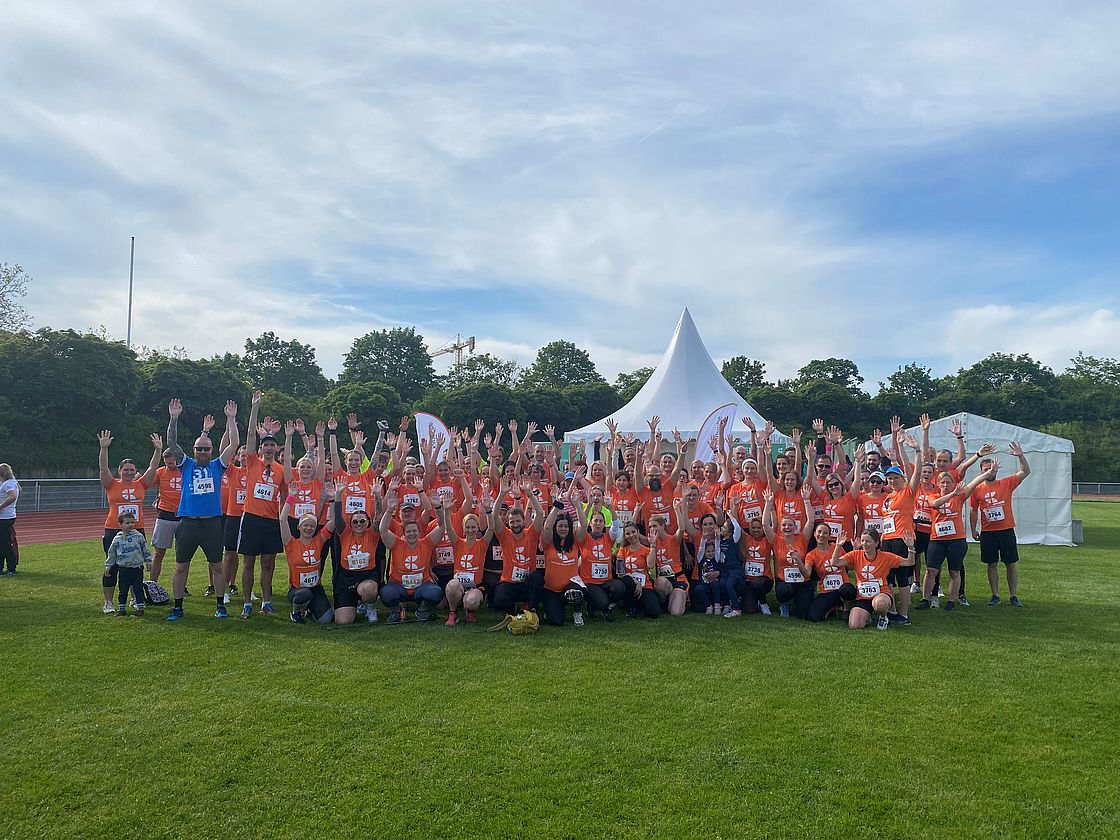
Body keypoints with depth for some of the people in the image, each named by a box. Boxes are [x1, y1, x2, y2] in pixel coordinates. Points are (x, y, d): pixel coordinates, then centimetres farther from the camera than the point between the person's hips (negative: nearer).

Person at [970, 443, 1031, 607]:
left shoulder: (1006, 483, 1)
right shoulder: (977, 489, 2)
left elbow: (1026, 472, -7)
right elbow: (973, 511, 8)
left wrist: (1020, 456, -21)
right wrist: (973, 530, 5)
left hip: (1006, 530, -1)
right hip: (987, 532, 1)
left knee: (1011, 564, 4)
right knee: (992, 564, 7)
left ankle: (1014, 596, 13)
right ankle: (995, 596, 16)